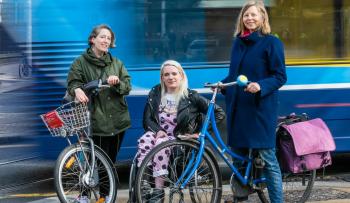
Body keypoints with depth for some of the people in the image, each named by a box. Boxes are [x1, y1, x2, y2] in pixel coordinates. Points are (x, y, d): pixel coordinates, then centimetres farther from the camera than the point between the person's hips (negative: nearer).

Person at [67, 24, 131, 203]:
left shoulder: (117, 63, 12)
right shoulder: (81, 62, 2)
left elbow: (127, 87, 5)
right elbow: (72, 82, -8)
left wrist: (117, 83, -17)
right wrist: (77, 89, -31)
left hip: (117, 120, 4)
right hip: (96, 120, -4)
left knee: (111, 160, 10)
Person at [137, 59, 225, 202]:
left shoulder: (191, 96, -3)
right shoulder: (155, 93, 7)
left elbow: (219, 113, -3)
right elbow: (147, 119, 4)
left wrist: (200, 133, -8)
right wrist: (158, 130, -16)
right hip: (158, 133, 3)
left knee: (161, 144, -36)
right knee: (144, 141, -32)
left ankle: (158, 190, -34)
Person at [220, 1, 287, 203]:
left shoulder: (271, 42, -3)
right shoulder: (238, 42, 14)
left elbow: (280, 77, -6)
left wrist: (260, 86, -22)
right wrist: (223, 84, 5)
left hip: (261, 108, -6)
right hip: (237, 106, 6)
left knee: (267, 158, -7)